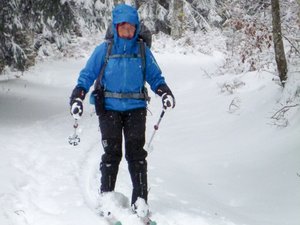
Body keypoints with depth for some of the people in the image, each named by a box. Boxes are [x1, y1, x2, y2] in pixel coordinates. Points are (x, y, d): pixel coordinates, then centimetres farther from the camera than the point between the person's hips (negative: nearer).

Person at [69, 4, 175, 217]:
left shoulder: (143, 50, 6)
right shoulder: (104, 50, 2)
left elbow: (155, 76, 11)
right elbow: (87, 75, 3)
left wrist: (165, 92, -7)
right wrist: (77, 97, -10)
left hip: (136, 108, 1)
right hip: (110, 109, -1)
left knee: (136, 154, -3)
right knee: (112, 154, -4)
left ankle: (140, 200, 2)